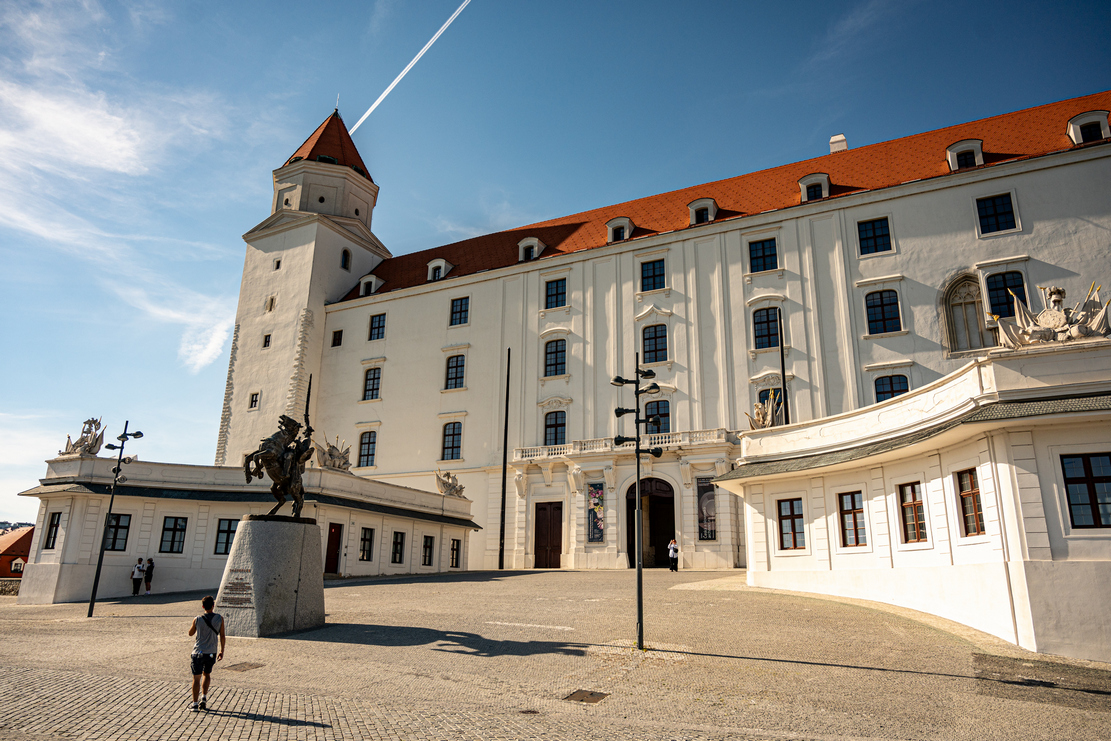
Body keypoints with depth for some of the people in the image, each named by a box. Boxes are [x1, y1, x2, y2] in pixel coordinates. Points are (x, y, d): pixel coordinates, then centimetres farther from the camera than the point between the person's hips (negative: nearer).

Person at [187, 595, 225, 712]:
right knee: (207, 674, 22)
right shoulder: (219, 619, -5)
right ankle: (204, 698, 13)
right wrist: (222, 651, 10)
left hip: (198, 652, -2)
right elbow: (222, 636, -1)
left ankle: (195, 703, 8)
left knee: (196, 677, 7)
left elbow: (190, 633, 8)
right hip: (212, 653, 2)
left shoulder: (197, 619, -9)